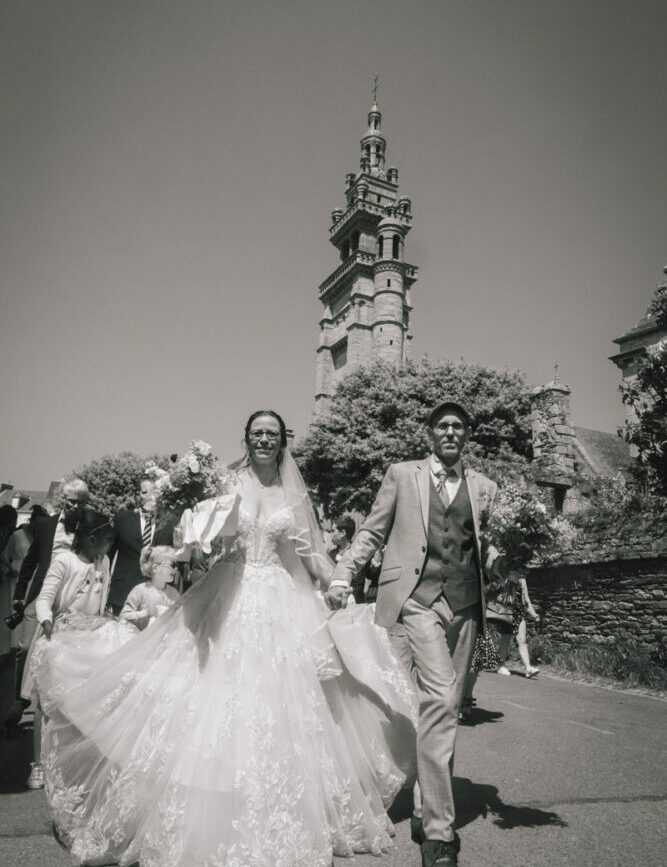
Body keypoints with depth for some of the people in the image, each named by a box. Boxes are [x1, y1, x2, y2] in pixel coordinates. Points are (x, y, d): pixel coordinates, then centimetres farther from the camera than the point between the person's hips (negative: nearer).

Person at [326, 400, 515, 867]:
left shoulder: (483, 487, 13)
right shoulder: (402, 475, 5)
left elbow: (485, 548, 15)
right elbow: (371, 533, 6)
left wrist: (500, 560, -7)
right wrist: (342, 577, -3)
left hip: (465, 604, 4)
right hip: (417, 598, -4)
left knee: (448, 708, 12)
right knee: (440, 701, -15)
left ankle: (425, 812, 31)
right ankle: (439, 830, -4)